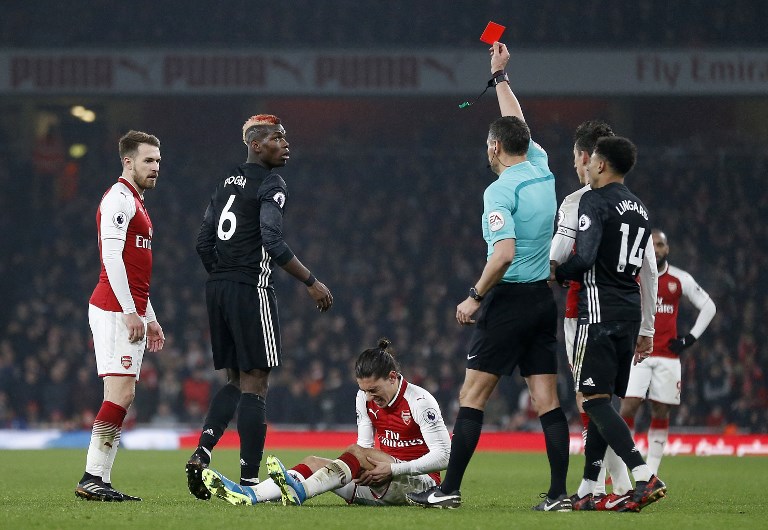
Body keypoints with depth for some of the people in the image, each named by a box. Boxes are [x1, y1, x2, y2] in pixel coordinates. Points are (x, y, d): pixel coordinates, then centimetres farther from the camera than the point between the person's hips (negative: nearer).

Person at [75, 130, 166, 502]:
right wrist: (131, 312, -21)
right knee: (121, 393, -15)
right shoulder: (119, 199, -9)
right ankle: (92, 478, -16)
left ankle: (99, 481, 3)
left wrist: (150, 318, 26)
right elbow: (111, 257, -18)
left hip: (131, 314, 10)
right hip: (115, 312, -10)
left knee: (121, 396, 5)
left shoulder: (135, 202, 23)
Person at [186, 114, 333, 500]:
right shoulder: (270, 184, -8)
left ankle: (202, 453, -2)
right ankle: (249, 479, -4)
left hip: (217, 289, 8)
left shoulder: (226, 182, 17)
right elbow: (272, 243, -20)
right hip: (252, 289, -8)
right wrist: (312, 283, -14)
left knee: (235, 381, 16)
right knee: (254, 384, -4)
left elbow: (203, 243, 17)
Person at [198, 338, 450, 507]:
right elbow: (365, 443, 10)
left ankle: (299, 492, -46)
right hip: (383, 483, 7)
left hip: (420, 482, -7)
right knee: (314, 463, -13)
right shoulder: (365, 399, 5)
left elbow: (443, 456, -18)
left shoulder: (420, 402, -15)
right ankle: (248, 495, -34)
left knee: (356, 452, -31)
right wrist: (363, 471, -14)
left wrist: (391, 469, -25)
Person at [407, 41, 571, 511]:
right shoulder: (541, 169, 7)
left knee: (473, 397, -1)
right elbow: (517, 123, 26)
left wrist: (475, 296, -13)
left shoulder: (500, 190, -14)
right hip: (544, 300, 7)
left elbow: (505, 252, -24)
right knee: (547, 401, 4)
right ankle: (560, 493, -1)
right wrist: (501, 76, 35)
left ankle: (449, 489, -1)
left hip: (509, 299, -7)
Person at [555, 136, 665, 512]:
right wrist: (647, 331, 24)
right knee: (602, 401, 12)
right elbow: (649, 274, 20)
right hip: (631, 312, 8)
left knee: (595, 400, -10)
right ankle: (586, 492, 13)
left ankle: (645, 478, -23)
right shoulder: (640, 208, 18)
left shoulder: (594, 201, -8)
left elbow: (584, 258, -20)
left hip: (600, 311, -8)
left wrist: (556, 275, 1)